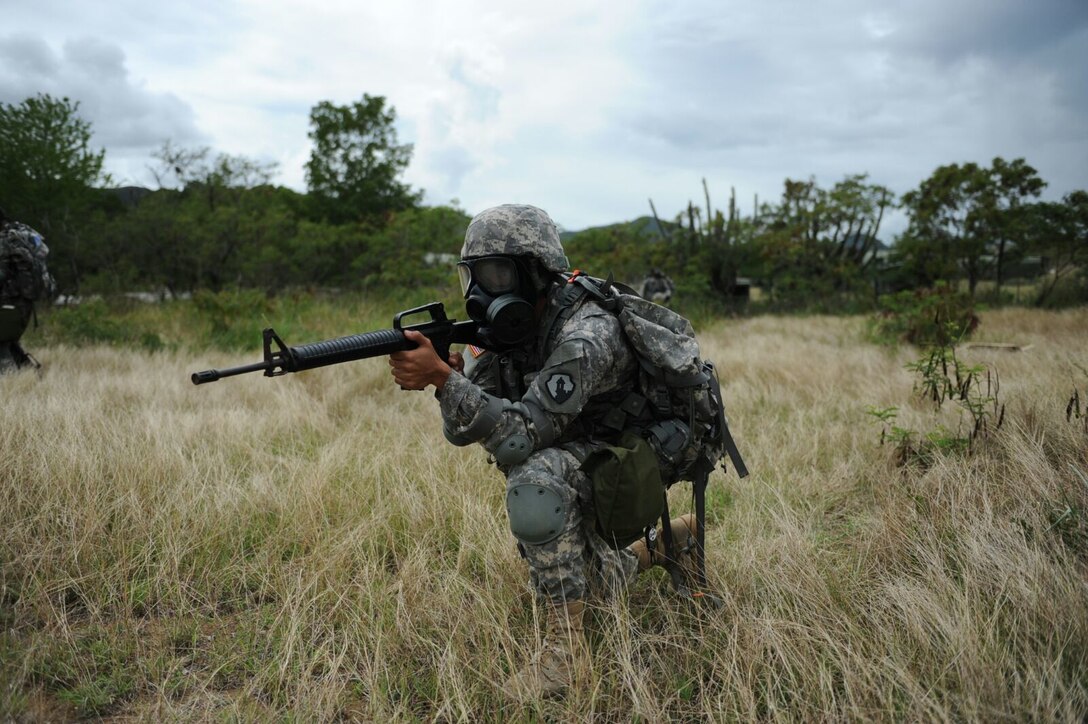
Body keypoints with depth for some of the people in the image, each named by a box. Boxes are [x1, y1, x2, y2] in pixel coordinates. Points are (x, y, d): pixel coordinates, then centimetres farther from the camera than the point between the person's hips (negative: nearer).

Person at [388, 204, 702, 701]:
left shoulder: (585, 337, -31)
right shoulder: (504, 329, -6)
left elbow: (519, 438, -37)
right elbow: (463, 431, -10)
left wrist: (441, 377, -44)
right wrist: (455, 374, -30)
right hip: (571, 466, 9)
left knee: (534, 482, -37)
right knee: (587, 582, 23)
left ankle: (565, 643, -22)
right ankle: (669, 542, 44)